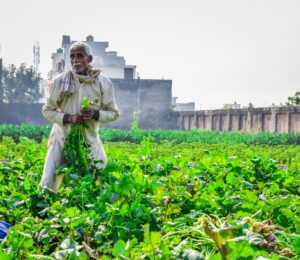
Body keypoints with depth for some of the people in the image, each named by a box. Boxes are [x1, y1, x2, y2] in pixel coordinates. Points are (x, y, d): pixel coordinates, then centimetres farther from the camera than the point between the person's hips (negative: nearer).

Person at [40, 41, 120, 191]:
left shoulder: (103, 83, -5)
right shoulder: (60, 81, -6)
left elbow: (114, 113, 2)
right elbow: (47, 110, 3)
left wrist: (95, 114, -19)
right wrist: (69, 118, -15)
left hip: (90, 139, 1)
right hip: (62, 138, 0)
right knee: (48, 185, -2)